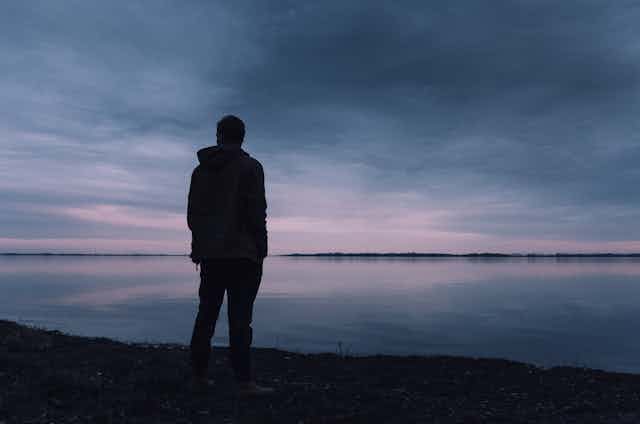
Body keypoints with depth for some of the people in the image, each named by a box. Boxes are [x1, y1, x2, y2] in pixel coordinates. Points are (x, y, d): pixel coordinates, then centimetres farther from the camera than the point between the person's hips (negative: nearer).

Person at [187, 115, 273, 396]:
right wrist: (261, 250, -5)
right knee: (240, 318, -5)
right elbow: (256, 212, -11)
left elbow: (192, 214, 13)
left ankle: (199, 376, 18)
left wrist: (198, 247, 18)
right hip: (242, 254, -5)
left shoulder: (200, 170, 13)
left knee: (206, 315, 11)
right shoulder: (250, 167, -3)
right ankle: (243, 381, -3)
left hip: (209, 255, 5)